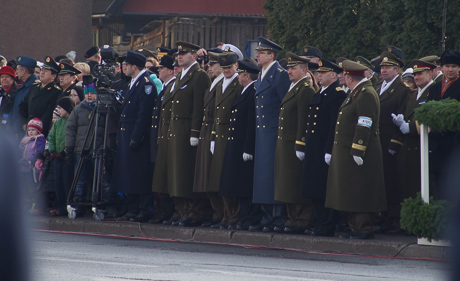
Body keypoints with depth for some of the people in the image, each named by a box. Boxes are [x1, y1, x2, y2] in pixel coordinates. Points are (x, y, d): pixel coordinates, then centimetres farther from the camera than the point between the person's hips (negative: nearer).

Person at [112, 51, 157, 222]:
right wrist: (120, 136, 17)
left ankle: (144, 211, -5)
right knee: (128, 175, 10)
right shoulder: (133, 84, 18)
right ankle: (133, 210, 15)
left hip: (139, 138, -10)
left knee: (140, 175, -8)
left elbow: (144, 114, -19)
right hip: (126, 137, 10)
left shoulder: (146, 84, -12)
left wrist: (136, 138, -22)